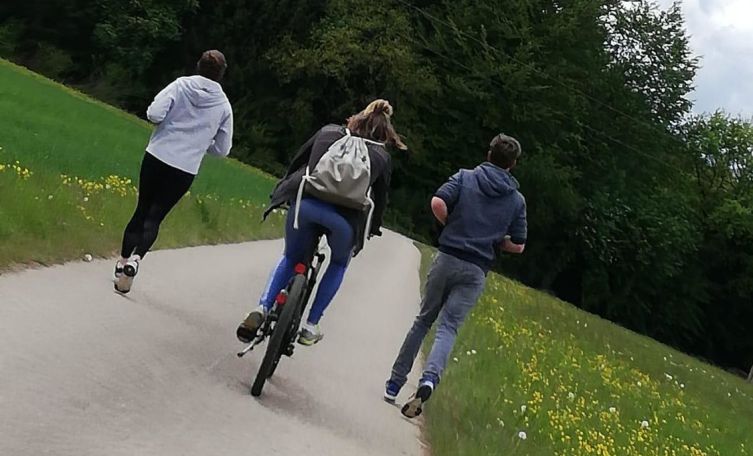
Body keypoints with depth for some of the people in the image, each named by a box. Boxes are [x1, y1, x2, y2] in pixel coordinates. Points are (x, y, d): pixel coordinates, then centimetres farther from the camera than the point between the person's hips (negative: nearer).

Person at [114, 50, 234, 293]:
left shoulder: (180, 85, -2)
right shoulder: (224, 106, 2)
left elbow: (154, 114, -13)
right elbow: (222, 149, 7)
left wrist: (171, 121, 9)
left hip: (156, 157, 0)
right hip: (186, 169, 0)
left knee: (142, 210, 16)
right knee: (155, 217, 5)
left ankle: (123, 260, 18)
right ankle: (136, 257, -18)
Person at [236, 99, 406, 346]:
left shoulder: (329, 131, 24)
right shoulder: (382, 157, 21)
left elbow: (297, 162, 23)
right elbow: (380, 198, 26)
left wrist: (283, 193, 34)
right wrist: (373, 229, 42)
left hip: (306, 202, 1)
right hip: (345, 216, -1)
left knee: (291, 259, 26)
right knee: (339, 264, 30)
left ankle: (262, 308, 2)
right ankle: (311, 325, 24)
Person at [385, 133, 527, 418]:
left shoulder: (465, 177, 3)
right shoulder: (517, 200, 7)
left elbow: (438, 203, -13)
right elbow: (517, 245, 7)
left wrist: (452, 226, 6)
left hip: (447, 258, 0)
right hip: (476, 271, 0)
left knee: (424, 320, 14)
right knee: (448, 327, -2)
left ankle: (394, 384, 17)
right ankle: (429, 379, -28)